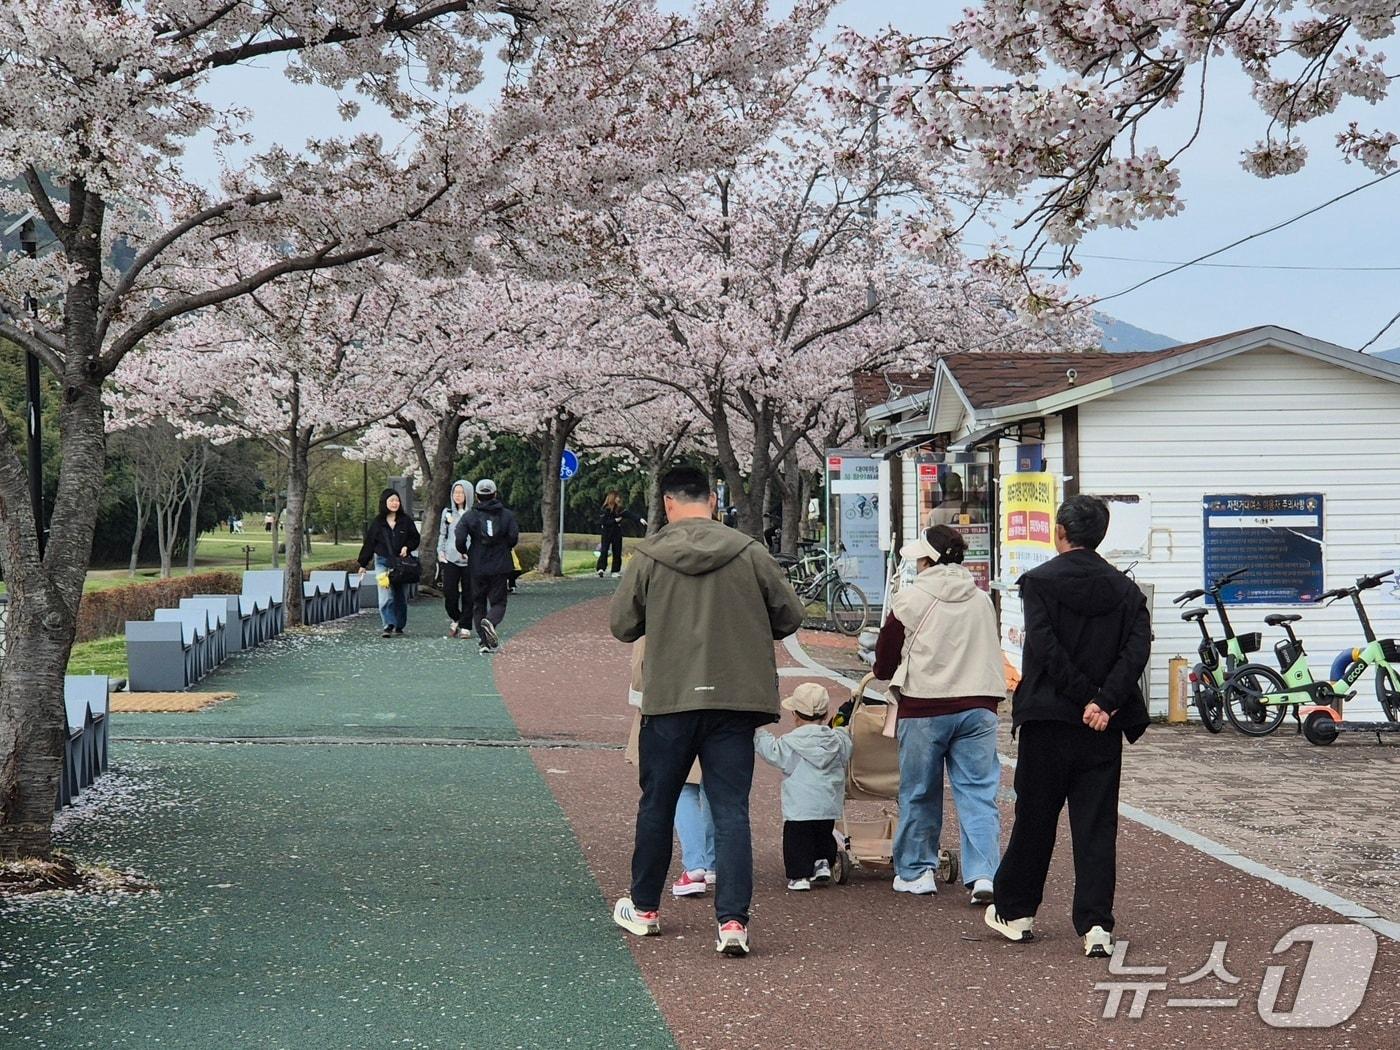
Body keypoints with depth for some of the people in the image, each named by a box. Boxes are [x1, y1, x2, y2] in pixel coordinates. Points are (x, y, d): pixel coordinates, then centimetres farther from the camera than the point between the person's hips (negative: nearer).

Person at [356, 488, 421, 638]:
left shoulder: (406, 521, 4)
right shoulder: (377, 523, 3)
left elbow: (416, 538, 10)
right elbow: (369, 543, 8)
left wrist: (407, 547, -11)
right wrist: (363, 564, 9)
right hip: (383, 562, -1)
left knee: (401, 596, 7)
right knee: (386, 596, -13)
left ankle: (399, 626, 17)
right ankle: (389, 625, -18)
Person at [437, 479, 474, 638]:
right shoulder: (447, 512, 12)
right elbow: (442, 534, 20)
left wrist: (468, 552, -9)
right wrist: (441, 551, 7)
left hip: (470, 560, -3)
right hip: (450, 559, 3)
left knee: (468, 595, 0)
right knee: (449, 592, -5)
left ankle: (465, 627, 9)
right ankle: (454, 620, 18)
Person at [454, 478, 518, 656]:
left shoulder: (469, 516, -2)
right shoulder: (506, 515, 1)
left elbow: (459, 538, -12)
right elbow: (514, 537, -7)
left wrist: (463, 551, 9)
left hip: (478, 567, 0)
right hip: (501, 567, 0)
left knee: (478, 604, 10)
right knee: (498, 602, 7)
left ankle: (486, 643, 3)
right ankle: (491, 622, -27)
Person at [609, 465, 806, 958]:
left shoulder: (647, 557, -5)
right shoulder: (750, 553, -4)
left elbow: (621, 626, 1)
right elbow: (789, 617, 3)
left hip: (668, 699, 0)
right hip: (735, 699, 0)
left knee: (657, 805, 16)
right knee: (732, 811, 2)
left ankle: (644, 908, 29)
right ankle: (733, 920, -6)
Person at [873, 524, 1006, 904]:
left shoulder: (910, 599, -6)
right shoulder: (982, 599, 7)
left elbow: (885, 658, 2)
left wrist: (885, 674, 24)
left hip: (923, 708, -3)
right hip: (978, 705, 3)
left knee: (919, 793, 11)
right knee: (978, 792, 2)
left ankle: (916, 871, 21)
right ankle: (983, 873, -9)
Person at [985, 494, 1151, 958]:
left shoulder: (1038, 581, -5)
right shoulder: (1125, 589, 5)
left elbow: (1046, 648, -16)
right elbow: (1138, 647, -8)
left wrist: (1087, 698, -10)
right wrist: (1104, 703, -14)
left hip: (1047, 721, -2)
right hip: (1103, 729, 2)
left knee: (1033, 821, 11)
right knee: (1097, 827, 4)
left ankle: (1014, 912, 24)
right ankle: (1096, 926, -3)